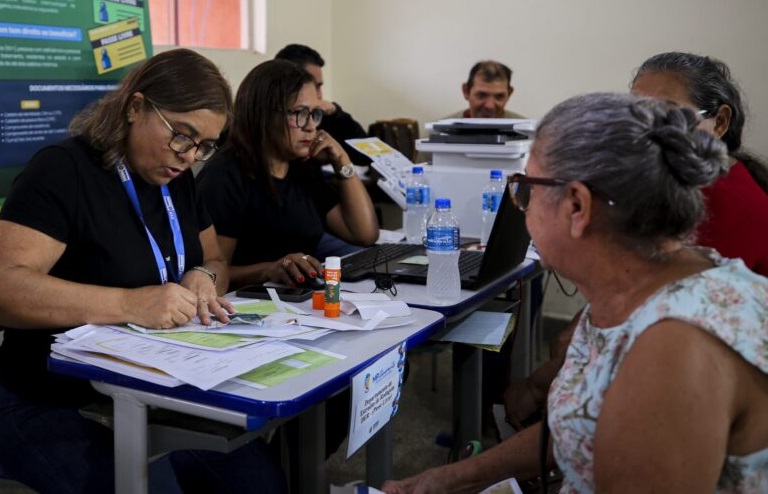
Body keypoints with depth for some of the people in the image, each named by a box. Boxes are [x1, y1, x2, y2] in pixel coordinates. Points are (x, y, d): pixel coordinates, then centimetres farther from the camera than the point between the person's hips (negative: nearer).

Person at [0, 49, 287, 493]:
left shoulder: (178, 181, 10)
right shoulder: (62, 171, -14)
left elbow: (216, 263, 18)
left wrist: (203, 279, -6)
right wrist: (129, 304, -35)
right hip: (56, 407, -6)